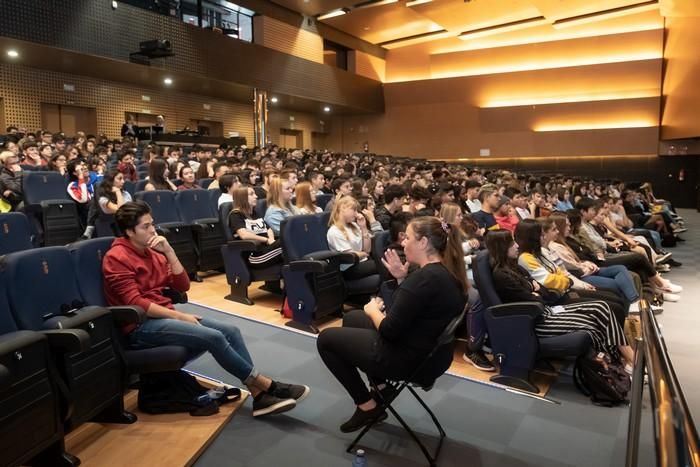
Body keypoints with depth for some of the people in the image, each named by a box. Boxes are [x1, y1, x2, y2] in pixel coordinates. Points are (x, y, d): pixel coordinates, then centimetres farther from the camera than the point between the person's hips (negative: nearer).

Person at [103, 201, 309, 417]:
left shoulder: (150, 251, 14)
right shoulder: (117, 258, -9)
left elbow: (182, 285, 7)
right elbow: (135, 303, -18)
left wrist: (169, 251, -4)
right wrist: (179, 316, -18)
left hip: (163, 315, 8)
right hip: (141, 325, -8)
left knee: (230, 330, -10)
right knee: (213, 337, -25)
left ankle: (260, 396, -14)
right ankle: (268, 386, -13)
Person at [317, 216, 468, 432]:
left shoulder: (425, 277, -28)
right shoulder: (447, 272, 1)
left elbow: (389, 330, -25)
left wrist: (373, 310, -5)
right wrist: (402, 278, -2)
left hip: (408, 359, -9)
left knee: (326, 338, 7)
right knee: (351, 317, 25)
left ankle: (367, 406, 12)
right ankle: (380, 389, 22)